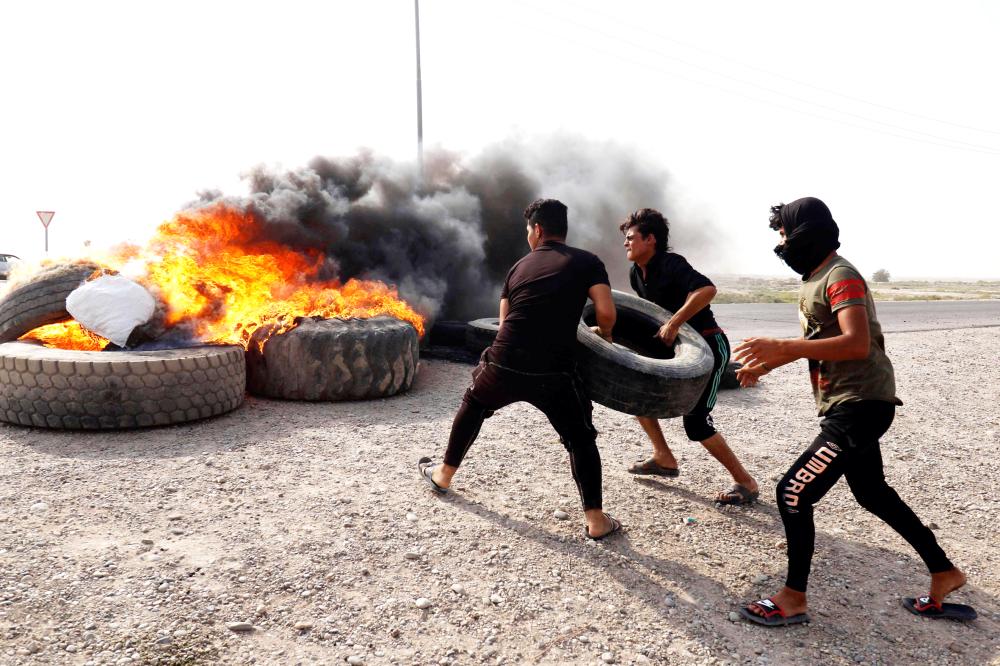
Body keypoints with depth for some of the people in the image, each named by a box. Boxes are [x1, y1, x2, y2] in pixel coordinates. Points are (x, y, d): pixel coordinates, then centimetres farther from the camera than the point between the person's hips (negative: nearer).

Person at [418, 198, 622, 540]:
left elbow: (505, 320, 16)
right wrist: (604, 336, 13)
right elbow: (606, 312, -7)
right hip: (552, 373, -2)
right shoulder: (586, 262, 5)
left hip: (503, 364, 3)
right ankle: (596, 519, 11)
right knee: (581, 438, 15)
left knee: (472, 406, 31)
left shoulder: (520, 266, 15)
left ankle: (444, 474, 45)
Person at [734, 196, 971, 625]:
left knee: (793, 493, -9)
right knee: (873, 494, 23)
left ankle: (793, 599, 5)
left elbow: (857, 344, -30)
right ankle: (944, 573, 39)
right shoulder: (814, 279, 13)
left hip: (859, 407, -11)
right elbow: (813, 343, 23)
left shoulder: (840, 277, -17)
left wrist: (780, 347, -32)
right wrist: (766, 363, 11)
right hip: (847, 406, 11)